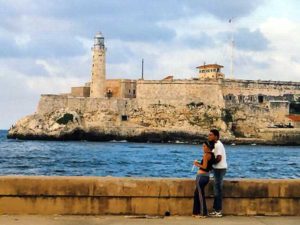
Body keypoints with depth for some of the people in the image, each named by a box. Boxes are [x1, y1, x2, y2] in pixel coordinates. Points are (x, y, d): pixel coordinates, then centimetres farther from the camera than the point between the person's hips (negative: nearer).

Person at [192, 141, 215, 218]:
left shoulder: (206, 155, -14)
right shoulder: (211, 155, 13)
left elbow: (204, 167, -19)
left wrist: (197, 165, -3)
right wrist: (199, 164, 14)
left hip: (202, 176, -9)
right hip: (205, 176, 9)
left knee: (201, 195, -2)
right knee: (196, 194, 16)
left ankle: (203, 213, 4)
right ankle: (196, 212, 22)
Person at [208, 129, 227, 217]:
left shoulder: (218, 145, -16)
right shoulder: (217, 144, 15)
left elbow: (218, 158, -24)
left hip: (219, 169, -10)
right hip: (218, 169, 10)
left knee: (218, 190, -6)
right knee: (217, 190, 13)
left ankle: (218, 211, -2)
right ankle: (216, 210, 19)